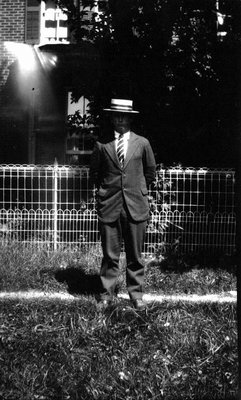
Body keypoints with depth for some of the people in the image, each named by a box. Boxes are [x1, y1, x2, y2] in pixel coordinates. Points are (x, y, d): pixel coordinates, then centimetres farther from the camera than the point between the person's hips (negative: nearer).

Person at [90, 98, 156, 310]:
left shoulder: (142, 143, 5)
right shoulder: (102, 144, 4)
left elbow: (150, 171, 16)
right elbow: (94, 173, 15)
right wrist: (105, 189, 12)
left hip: (136, 206, 0)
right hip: (109, 206, 0)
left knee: (135, 255, 7)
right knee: (110, 254, 5)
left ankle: (136, 295, 19)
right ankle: (107, 293, 17)